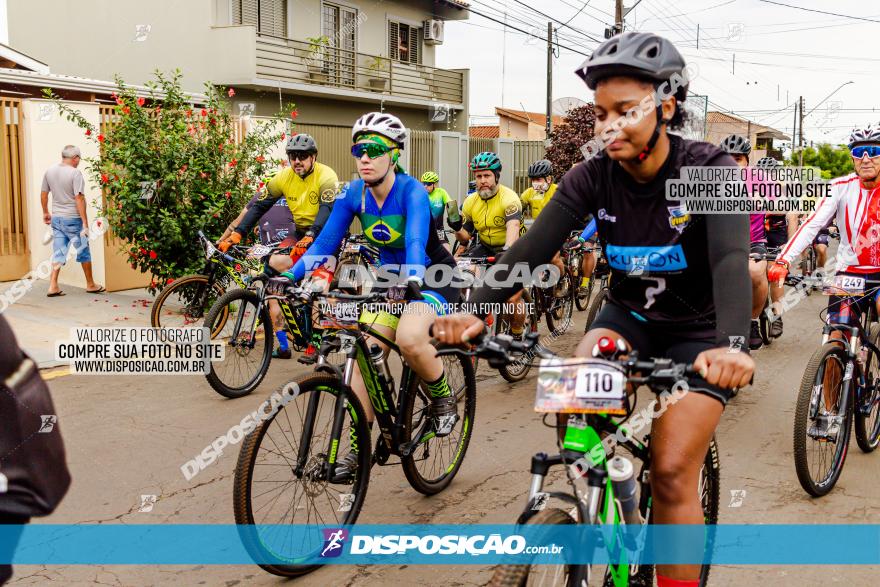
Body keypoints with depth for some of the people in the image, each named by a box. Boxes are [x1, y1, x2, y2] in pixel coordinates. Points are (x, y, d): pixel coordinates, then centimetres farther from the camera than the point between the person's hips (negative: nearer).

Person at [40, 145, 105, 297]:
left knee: (58, 253, 8)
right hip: (72, 219, -6)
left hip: (56, 218, 6)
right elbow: (79, 199, -19)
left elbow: (43, 194, 13)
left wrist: (45, 213, 27)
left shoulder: (49, 172, 5)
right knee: (84, 252, 9)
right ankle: (90, 284, 20)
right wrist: (85, 223, -18)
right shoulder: (75, 173, -15)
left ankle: (53, 286, 2)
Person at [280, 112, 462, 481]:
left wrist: (413, 279, -59)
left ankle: (443, 399, -3)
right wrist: (290, 276, -26)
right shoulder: (353, 194, -9)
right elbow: (325, 241, -12)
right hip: (390, 278, 6)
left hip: (432, 277, -5)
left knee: (409, 338, -34)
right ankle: (357, 449, 2)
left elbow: (415, 241, -39)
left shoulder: (412, 192, -24)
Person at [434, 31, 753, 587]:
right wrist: (477, 312, -38)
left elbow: (730, 258, -36)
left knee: (672, 474, -14)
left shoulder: (709, 169, -21)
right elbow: (532, 247, -22)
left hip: (696, 331, -3)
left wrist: (731, 344, -54)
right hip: (629, 316, 3)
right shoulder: (593, 177, -12)